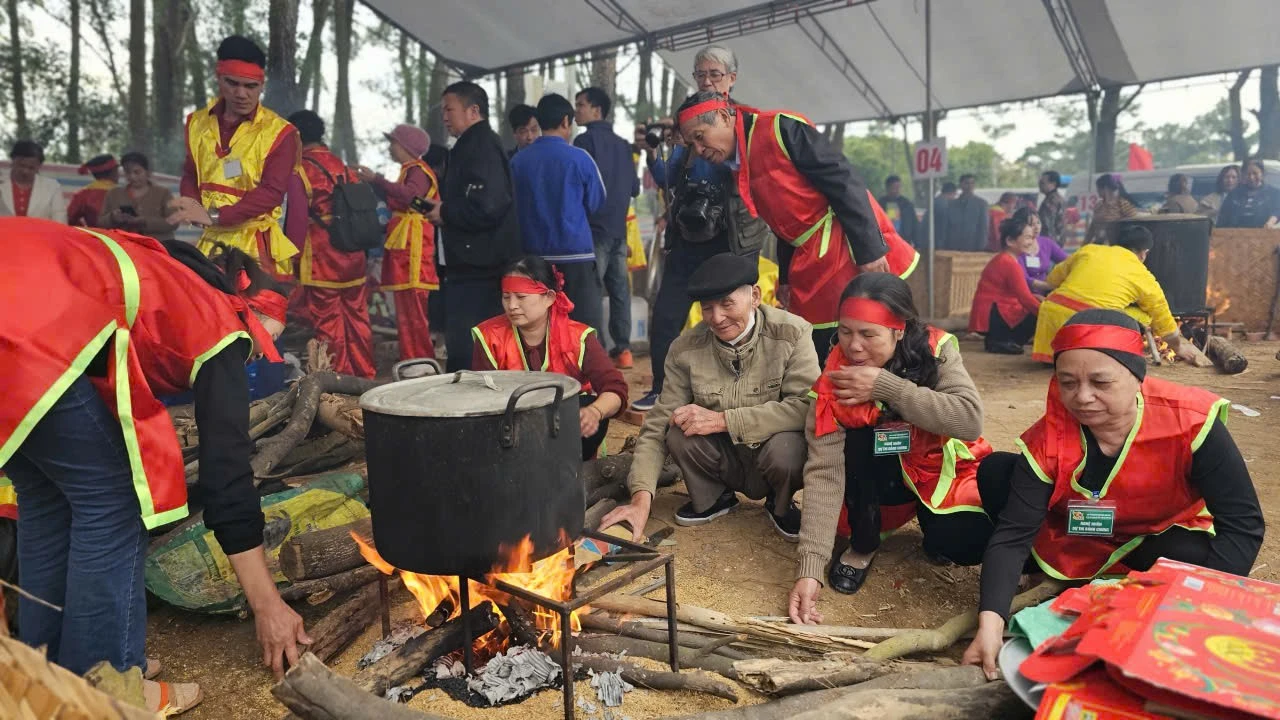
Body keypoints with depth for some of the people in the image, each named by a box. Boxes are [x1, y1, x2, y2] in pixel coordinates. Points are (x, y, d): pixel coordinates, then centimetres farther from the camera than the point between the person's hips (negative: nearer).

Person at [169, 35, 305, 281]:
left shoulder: (278, 132, -6)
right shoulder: (197, 123, 11)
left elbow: (272, 192, -15)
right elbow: (190, 175, 20)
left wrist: (215, 215, -24)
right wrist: (191, 205, -3)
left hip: (258, 245, -4)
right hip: (211, 242, 5)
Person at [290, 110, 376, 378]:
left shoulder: (302, 168, -6)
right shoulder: (344, 167, 12)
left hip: (321, 262, -6)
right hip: (354, 259, 6)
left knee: (327, 325, 1)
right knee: (357, 320, 12)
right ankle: (365, 374, 19)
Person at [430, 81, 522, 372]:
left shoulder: (482, 146, -14)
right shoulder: (473, 145, 19)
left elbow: (486, 206, -27)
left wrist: (445, 213, -12)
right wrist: (443, 208, 6)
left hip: (479, 267, -11)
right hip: (473, 263, 11)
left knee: (464, 346, -8)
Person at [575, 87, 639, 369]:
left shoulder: (586, 140, -6)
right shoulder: (622, 144, 15)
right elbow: (634, 187, 17)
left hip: (595, 228, -7)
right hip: (618, 228, 7)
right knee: (619, 288, 9)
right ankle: (622, 349, 12)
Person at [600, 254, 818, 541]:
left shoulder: (791, 333, -18)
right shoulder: (686, 348, -13)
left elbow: (806, 407, -28)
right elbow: (657, 425, -13)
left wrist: (722, 419, -30)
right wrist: (641, 498, -27)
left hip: (777, 452, -2)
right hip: (725, 461, 2)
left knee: (785, 448, -34)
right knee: (679, 431, -25)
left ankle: (780, 504, 3)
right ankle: (712, 498, 7)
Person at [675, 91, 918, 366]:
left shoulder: (781, 128, -11)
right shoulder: (739, 169, 14)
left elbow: (843, 182, -16)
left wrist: (870, 250, -20)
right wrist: (786, 277, 18)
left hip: (855, 257, -8)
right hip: (811, 268, 8)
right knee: (819, 359, 9)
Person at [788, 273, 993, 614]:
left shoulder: (936, 349, -20)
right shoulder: (835, 381, -22)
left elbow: (970, 421, -32)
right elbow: (824, 472, -28)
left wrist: (886, 386, -35)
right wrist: (810, 568, -36)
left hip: (944, 471, 0)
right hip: (882, 476, 0)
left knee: (967, 543, -28)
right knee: (860, 437, -31)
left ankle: (933, 525, 9)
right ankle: (862, 545, -7)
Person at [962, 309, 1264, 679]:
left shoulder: (1190, 421, -29)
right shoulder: (1048, 438, -27)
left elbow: (1243, 523, -23)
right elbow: (1013, 532, -30)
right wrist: (991, 621, -44)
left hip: (1162, 541, 0)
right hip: (1075, 541, 1)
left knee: (1190, 556, -36)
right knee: (996, 471, -22)